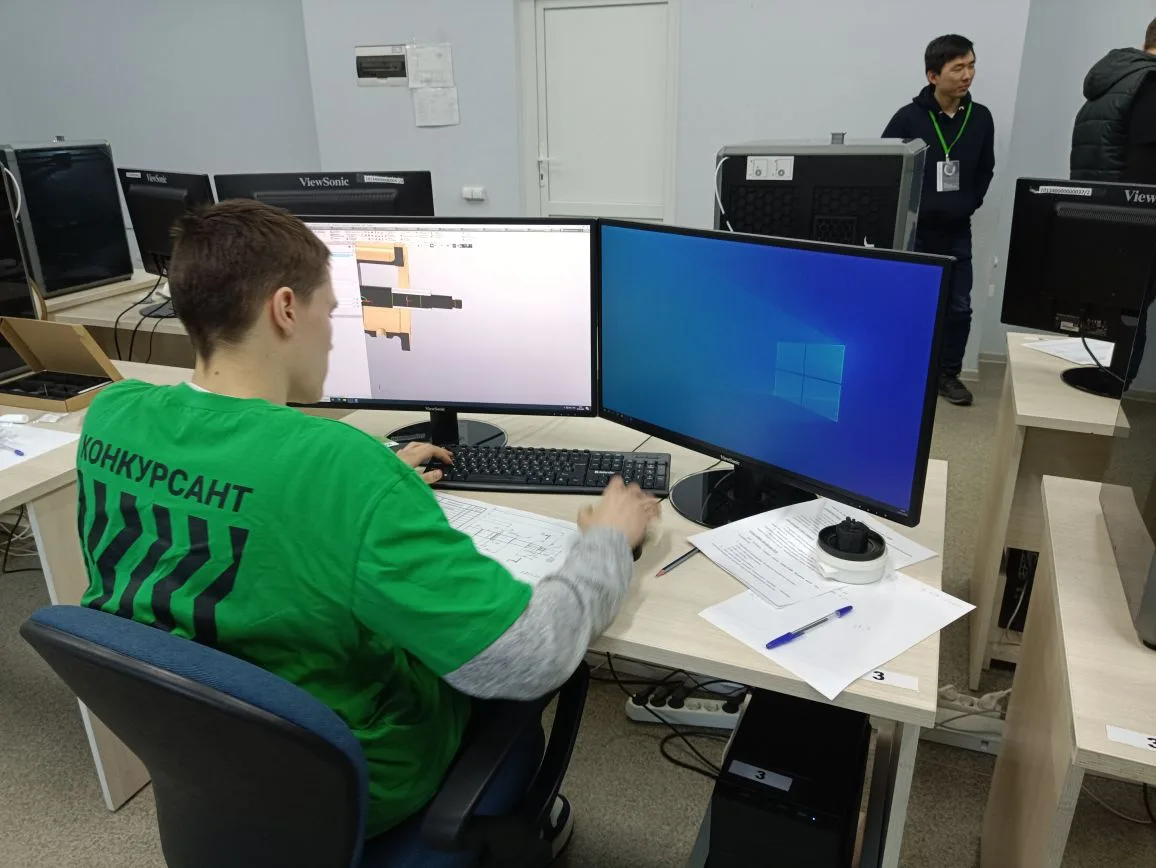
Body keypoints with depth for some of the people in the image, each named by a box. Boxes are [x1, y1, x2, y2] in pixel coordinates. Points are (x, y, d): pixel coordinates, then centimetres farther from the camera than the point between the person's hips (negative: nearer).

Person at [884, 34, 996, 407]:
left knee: (959, 306, 6)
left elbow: (985, 170, 12)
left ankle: (948, 373, 20)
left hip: (957, 232, 4)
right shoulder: (909, 117, -10)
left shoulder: (981, 118, 1)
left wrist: (968, 205, 4)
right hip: (912, 230, -3)